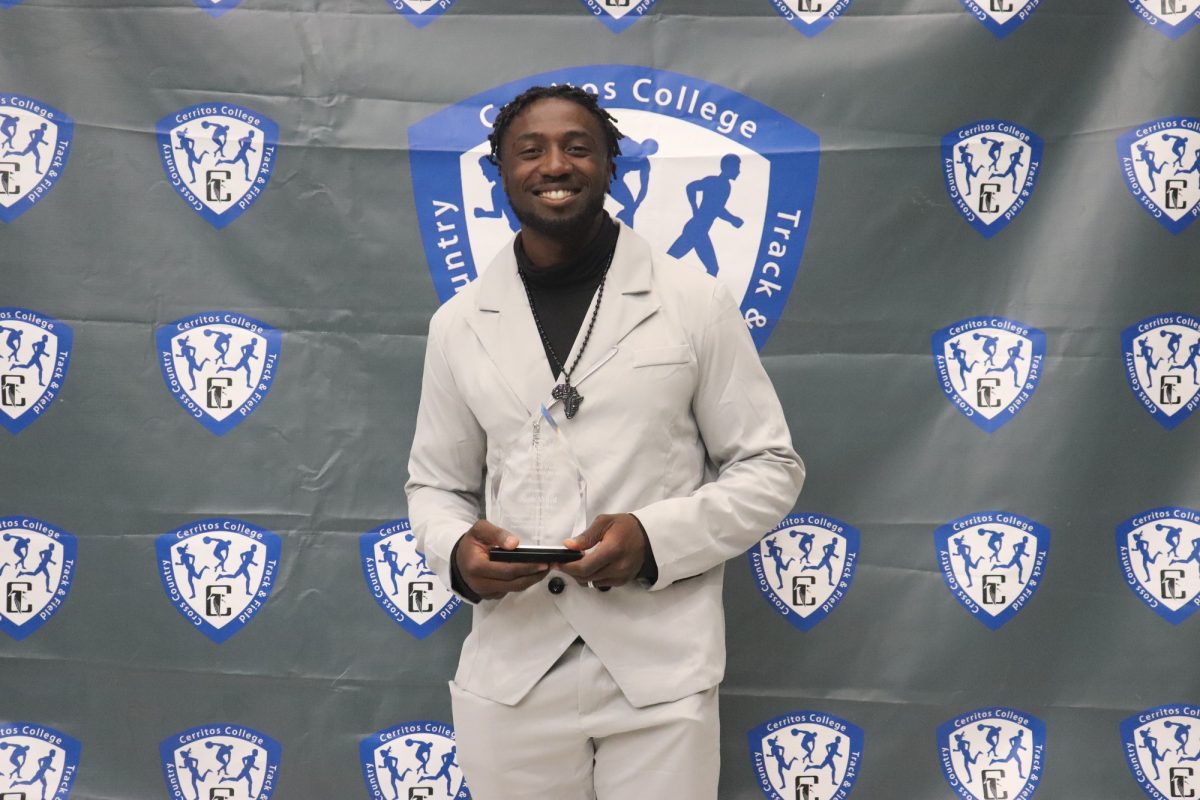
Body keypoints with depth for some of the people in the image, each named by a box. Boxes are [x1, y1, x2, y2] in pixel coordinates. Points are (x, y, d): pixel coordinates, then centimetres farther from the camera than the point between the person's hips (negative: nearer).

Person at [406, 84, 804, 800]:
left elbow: (770, 468, 2)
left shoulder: (696, 302, -1)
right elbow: (436, 485, 14)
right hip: (511, 680, 2)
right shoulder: (460, 324, 6)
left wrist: (656, 537, -15)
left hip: (660, 674, -2)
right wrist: (457, 551, -9)